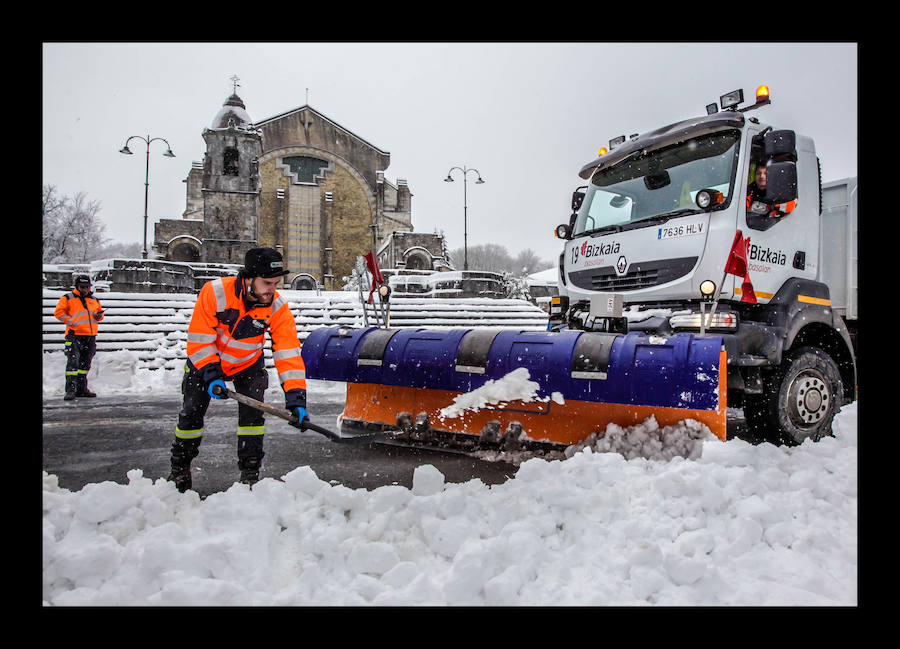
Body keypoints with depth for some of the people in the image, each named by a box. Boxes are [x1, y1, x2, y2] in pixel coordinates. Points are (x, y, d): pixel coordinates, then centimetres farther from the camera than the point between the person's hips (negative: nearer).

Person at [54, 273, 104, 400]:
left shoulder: (94, 300, 17)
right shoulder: (68, 298, 3)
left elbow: (99, 312, 26)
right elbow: (59, 312, -3)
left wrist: (99, 316, 2)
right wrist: (72, 321, -14)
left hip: (90, 337, 5)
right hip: (74, 335, -5)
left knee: (85, 364, 11)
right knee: (73, 362, -14)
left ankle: (82, 388, 20)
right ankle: (71, 389, -14)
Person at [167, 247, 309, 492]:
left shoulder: (278, 307, -25)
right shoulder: (214, 292, -30)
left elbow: (288, 352, -27)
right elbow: (199, 339, -23)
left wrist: (296, 396, -35)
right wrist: (211, 374, -30)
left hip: (248, 364, 1)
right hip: (205, 360, 0)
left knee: (252, 412, -13)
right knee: (191, 413, 3)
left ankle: (250, 474, 2)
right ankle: (179, 469, 27)